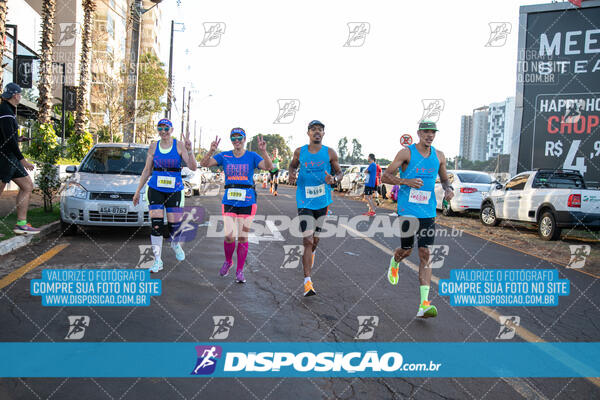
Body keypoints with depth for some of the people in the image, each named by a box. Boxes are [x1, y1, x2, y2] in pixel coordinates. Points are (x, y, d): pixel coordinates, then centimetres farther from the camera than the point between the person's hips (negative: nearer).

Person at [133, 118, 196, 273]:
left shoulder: (179, 145, -2)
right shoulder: (153, 147, 5)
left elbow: (193, 167, -10)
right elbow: (147, 171, 11)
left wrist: (189, 150, -26)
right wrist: (138, 191, 12)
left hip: (174, 190, -1)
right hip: (155, 189, 1)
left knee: (174, 223, -1)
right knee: (156, 224, -8)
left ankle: (175, 244, 36)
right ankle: (157, 261, 0)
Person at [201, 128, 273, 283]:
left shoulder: (252, 156, 1)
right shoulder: (224, 156, 5)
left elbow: (269, 167, -13)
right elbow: (204, 163, -4)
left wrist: (263, 151, -29)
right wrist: (211, 151, -22)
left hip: (247, 202, 0)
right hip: (229, 200, 1)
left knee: (243, 237, 3)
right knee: (229, 235, -9)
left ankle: (240, 271, 17)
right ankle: (228, 261, 21)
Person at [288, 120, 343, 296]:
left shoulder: (330, 153, -1)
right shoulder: (299, 152, 2)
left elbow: (339, 172, 7)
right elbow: (293, 165, 20)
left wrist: (334, 179, -16)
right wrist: (291, 174, -2)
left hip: (322, 201, 1)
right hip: (304, 201, -1)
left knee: (315, 239, 16)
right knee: (307, 241, -11)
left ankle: (311, 252, 54)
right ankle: (307, 281, -10)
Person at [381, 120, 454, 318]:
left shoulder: (439, 156, 10)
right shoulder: (406, 153, -4)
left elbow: (444, 179, 24)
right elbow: (385, 177, -4)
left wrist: (448, 189, 1)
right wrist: (407, 181, -18)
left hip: (428, 212, 3)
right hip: (407, 210, -3)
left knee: (425, 255, -3)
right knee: (406, 250, 3)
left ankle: (424, 304, -6)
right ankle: (394, 262, 43)